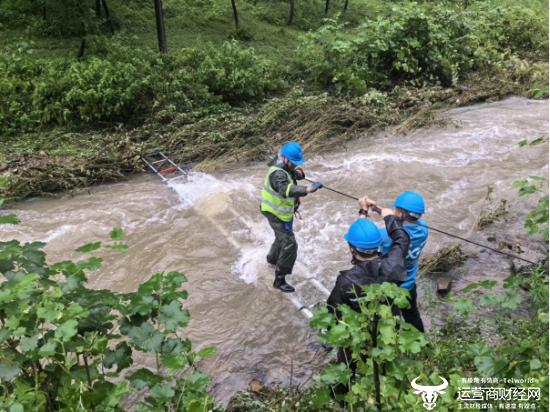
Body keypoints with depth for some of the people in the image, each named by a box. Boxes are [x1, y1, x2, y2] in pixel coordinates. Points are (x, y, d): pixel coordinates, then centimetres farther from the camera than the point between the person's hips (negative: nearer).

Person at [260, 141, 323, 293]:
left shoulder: (285, 164, -4)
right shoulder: (278, 174, -34)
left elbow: (299, 174, 2)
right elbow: (286, 190, -51)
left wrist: (298, 172, -22)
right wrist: (307, 189, -63)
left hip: (283, 211, 10)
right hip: (277, 214, -10)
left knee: (283, 237, 30)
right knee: (289, 245, -11)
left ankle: (272, 258, 56)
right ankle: (279, 280, -2)